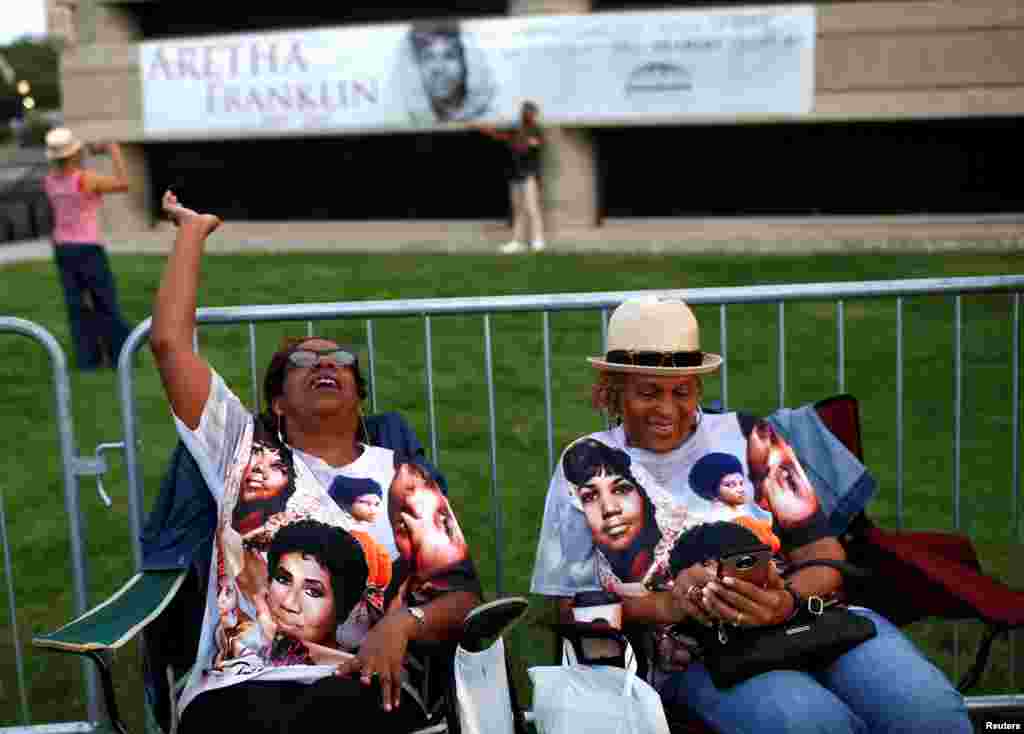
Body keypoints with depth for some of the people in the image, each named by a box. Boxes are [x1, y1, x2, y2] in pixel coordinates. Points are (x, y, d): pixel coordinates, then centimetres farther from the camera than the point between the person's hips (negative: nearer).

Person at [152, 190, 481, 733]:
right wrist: (193, 230, 20)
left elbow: (460, 595, 10)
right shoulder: (244, 451, 18)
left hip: (359, 686, 0)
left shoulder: (401, 476, 17)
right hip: (236, 687, 0)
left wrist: (401, 623, -13)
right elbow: (168, 342, 10)